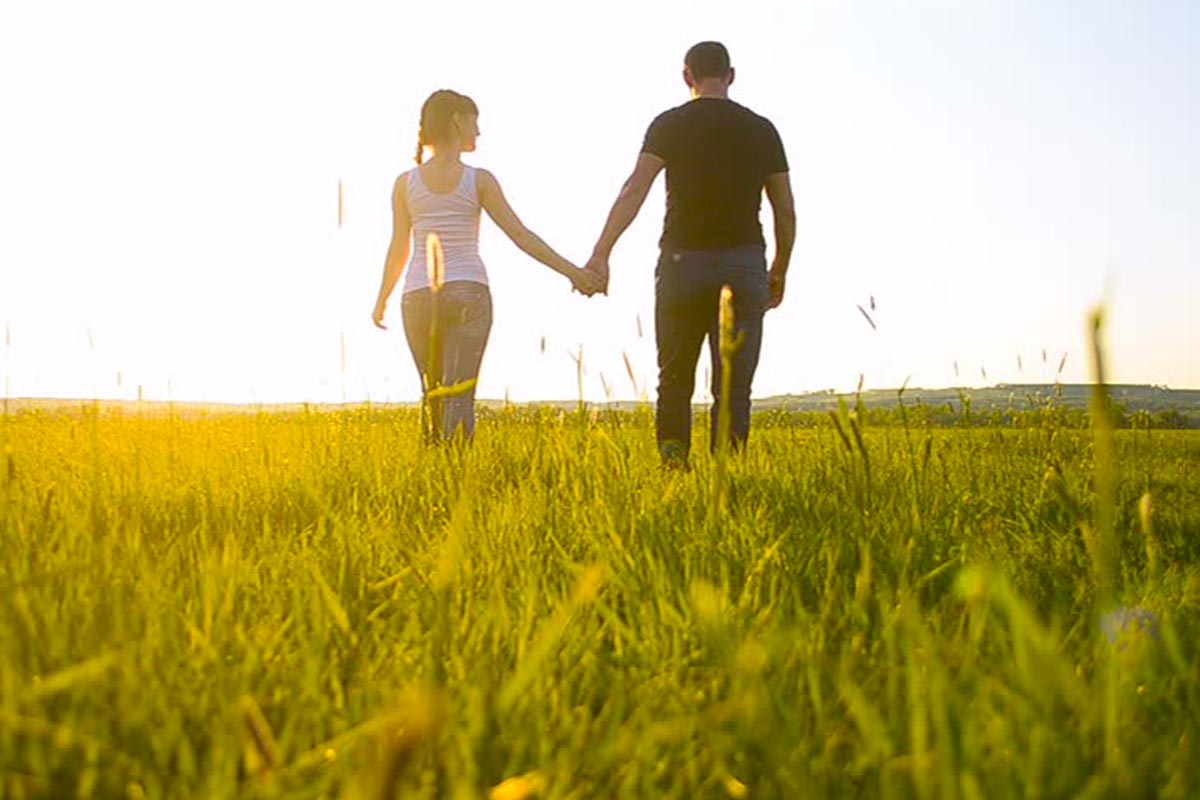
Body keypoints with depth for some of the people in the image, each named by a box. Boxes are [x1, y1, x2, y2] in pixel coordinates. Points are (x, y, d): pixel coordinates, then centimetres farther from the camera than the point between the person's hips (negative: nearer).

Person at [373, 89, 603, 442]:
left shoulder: (406, 183, 3)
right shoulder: (479, 181, -2)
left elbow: (398, 250, 6)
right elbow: (521, 235, -5)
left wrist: (381, 301, 20)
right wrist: (574, 273, -2)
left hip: (419, 297, 2)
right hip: (469, 294, -2)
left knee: (435, 396, 17)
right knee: (459, 397, -8)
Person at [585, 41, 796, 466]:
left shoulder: (670, 124, 2)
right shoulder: (761, 129, 10)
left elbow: (634, 190, -11)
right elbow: (786, 213, 11)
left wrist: (600, 255, -18)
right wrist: (779, 273, 22)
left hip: (683, 261, -1)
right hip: (744, 264, 1)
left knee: (674, 382, 11)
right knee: (733, 387, 0)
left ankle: (673, 466, -1)